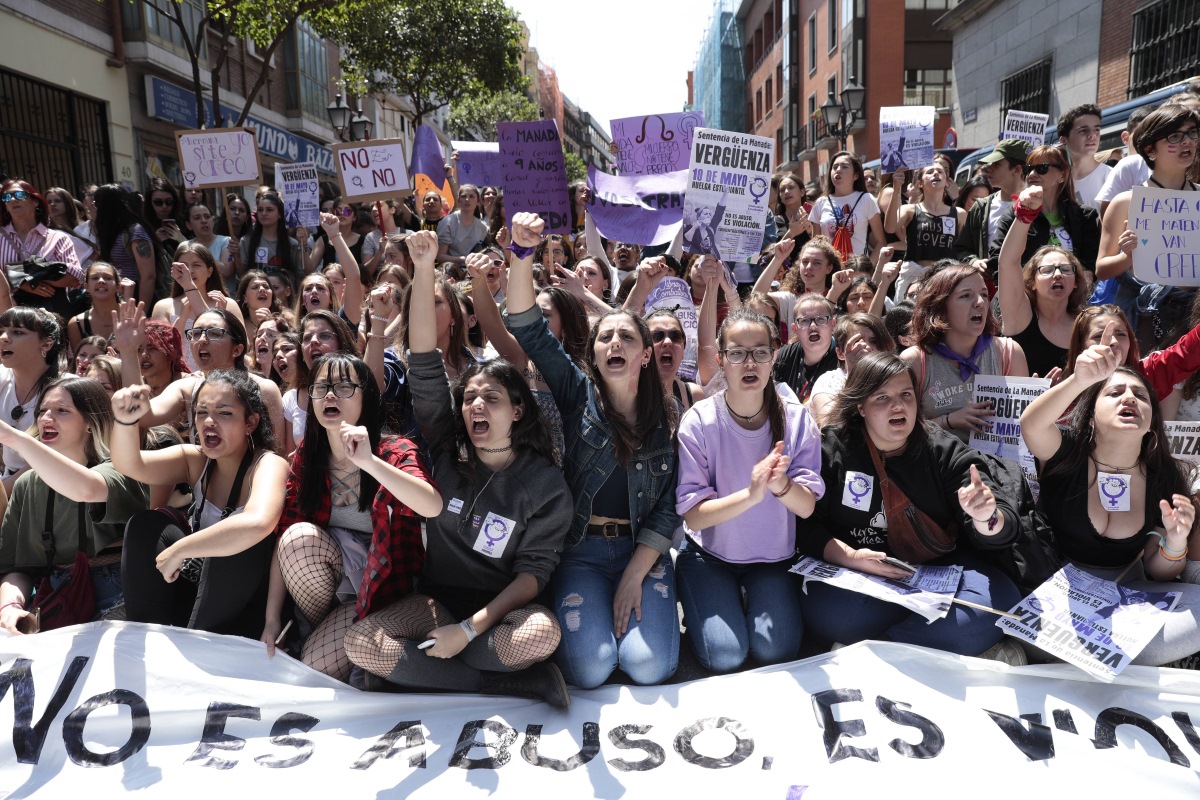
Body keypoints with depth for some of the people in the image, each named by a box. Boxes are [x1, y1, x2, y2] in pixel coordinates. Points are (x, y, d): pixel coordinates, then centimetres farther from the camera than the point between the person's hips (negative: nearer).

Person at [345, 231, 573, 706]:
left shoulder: (546, 485, -8)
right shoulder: (447, 452, -1)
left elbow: (534, 571, -11)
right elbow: (425, 364, -10)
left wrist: (470, 628, -23)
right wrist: (424, 268, -18)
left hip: (503, 607, -3)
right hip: (439, 599, 4)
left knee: (543, 633, -36)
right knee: (360, 644, -24)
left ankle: (419, 661, -14)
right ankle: (517, 683, -18)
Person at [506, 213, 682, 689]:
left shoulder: (667, 419, 3)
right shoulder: (579, 396, 0)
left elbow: (668, 506, -1)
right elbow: (529, 331, -13)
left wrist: (634, 576, -11)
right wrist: (523, 252, -26)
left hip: (643, 551, 1)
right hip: (580, 549, -1)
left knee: (650, 666, -17)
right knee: (589, 667, -19)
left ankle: (631, 608, 14)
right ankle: (598, 613, 14)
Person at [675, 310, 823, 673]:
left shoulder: (795, 418, -11)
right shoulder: (699, 421, -18)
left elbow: (807, 506, -13)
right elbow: (693, 516, -19)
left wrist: (780, 485, -36)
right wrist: (750, 495, -37)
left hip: (774, 554, 2)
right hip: (710, 553, -2)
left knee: (777, 650, -16)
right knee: (725, 657, -17)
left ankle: (754, 602, 16)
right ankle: (697, 608, 15)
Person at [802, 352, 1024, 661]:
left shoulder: (945, 451, 1)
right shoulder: (829, 449, -1)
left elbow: (1005, 528, -5)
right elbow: (804, 524, -6)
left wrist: (985, 518, -29)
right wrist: (848, 556, -23)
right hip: (856, 574, -2)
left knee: (1000, 601, -27)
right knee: (828, 614, -34)